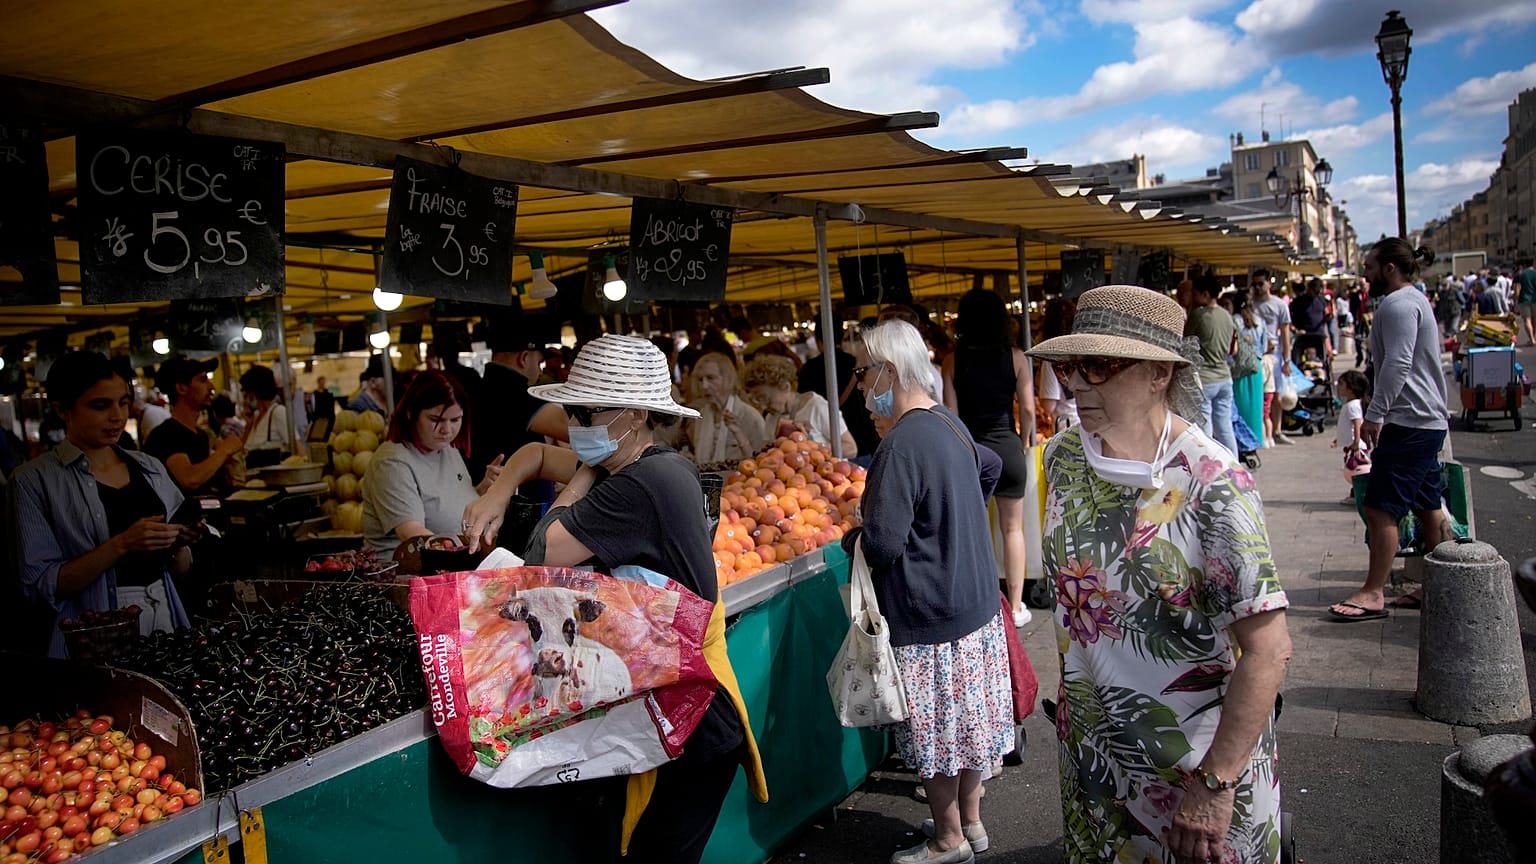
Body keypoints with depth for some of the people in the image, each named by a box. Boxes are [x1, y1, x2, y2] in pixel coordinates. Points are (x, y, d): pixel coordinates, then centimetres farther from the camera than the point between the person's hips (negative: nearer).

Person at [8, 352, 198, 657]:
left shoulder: (150, 468, 10)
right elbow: (41, 585, -9)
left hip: (165, 620, 4)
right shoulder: (35, 480, -2)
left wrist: (177, 545, -6)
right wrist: (121, 545, -19)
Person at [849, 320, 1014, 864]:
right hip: (976, 600, 9)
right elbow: (989, 467, 24)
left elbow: (883, 544, -27)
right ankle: (971, 820, 37)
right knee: (968, 717, 21)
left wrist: (853, 538, -6)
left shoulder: (901, 445, -24)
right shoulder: (951, 424, 4)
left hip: (929, 617, -9)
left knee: (934, 733, 9)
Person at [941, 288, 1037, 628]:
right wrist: (1022, 443, 13)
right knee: (1013, 528, 13)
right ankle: (1015, 606, 19)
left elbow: (950, 415, -5)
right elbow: (1028, 410, -4)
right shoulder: (1015, 357, -5)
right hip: (1008, 448, 0)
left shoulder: (953, 361, -5)